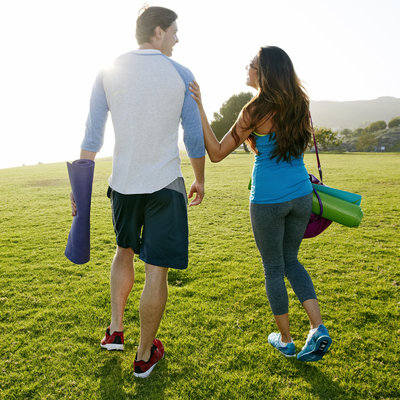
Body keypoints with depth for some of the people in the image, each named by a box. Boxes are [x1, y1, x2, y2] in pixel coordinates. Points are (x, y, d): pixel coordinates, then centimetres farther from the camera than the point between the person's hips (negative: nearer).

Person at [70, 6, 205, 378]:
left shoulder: (108, 73, 3)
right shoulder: (181, 75, -2)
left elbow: (91, 136, 1)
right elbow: (195, 138, 1)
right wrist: (200, 180, 15)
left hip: (122, 183, 4)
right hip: (164, 184, -3)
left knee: (125, 250, 27)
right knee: (156, 270, 6)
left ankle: (115, 330, 30)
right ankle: (145, 355, 21)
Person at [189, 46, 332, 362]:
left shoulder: (256, 111, -13)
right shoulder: (299, 105, 5)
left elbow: (217, 153, -10)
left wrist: (200, 108, -12)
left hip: (268, 200, -6)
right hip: (301, 196, 6)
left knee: (273, 269, 11)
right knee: (291, 260, 23)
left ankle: (285, 340, 27)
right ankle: (319, 328, 13)